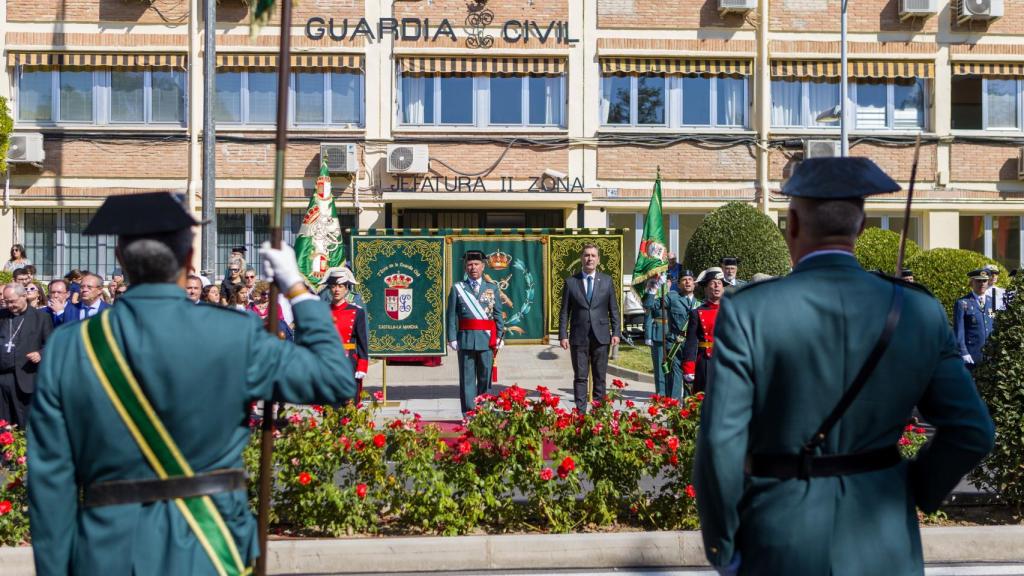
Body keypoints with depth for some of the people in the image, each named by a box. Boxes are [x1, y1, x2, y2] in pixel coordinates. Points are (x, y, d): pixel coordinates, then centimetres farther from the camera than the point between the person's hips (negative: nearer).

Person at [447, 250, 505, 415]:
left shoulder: (493, 288, 10)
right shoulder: (457, 288, 6)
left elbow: (498, 315, 7)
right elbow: (451, 315, 1)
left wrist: (499, 336, -3)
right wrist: (452, 338, -7)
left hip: (487, 340, 1)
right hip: (466, 339, -1)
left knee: (485, 378, 5)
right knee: (467, 378, 1)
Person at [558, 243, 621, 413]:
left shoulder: (606, 281, 7)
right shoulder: (571, 282, 3)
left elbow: (613, 309, 7)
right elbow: (564, 311, 3)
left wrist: (616, 332, -1)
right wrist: (563, 335, -3)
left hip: (601, 336, 1)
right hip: (579, 337, -1)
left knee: (600, 376, 6)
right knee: (580, 377, 1)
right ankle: (580, 411, 5)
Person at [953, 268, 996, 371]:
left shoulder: (993, 302, 11)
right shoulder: (962, 303, -5)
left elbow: (996, 328, 17)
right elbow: (958, 332, -8)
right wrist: (963, 354, -14)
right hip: (971, 355, -5)